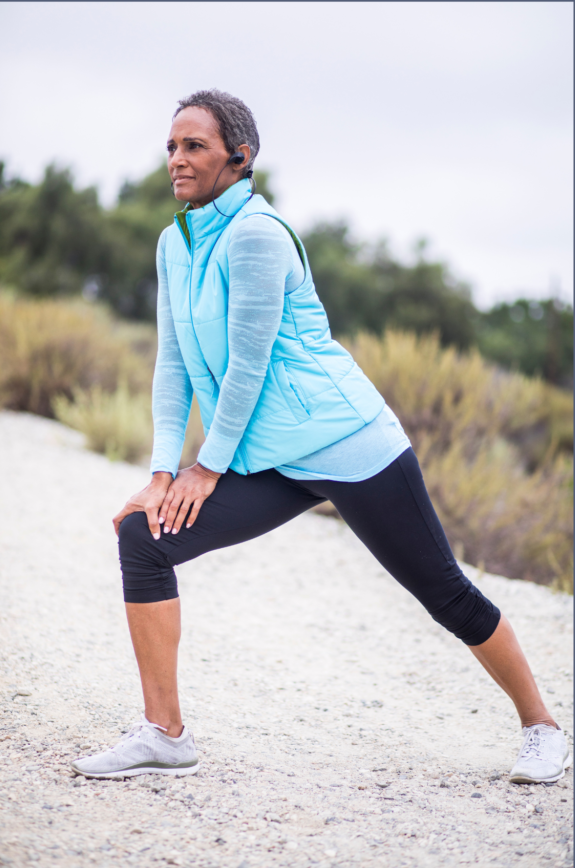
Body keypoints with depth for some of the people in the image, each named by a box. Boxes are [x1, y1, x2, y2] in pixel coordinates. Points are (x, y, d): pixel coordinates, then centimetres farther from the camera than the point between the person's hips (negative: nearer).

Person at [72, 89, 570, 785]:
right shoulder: (175, 243, 9)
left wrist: (207, 467, -9)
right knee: (142, 537, -10)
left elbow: (248, 366, -16)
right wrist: (162, 474, 0)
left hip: (346, 442, -7)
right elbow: (173, 364, 8)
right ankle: (163, 736, -3)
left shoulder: (254, 234, -15)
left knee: (446, 593, 2)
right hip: (269, 464, 7)